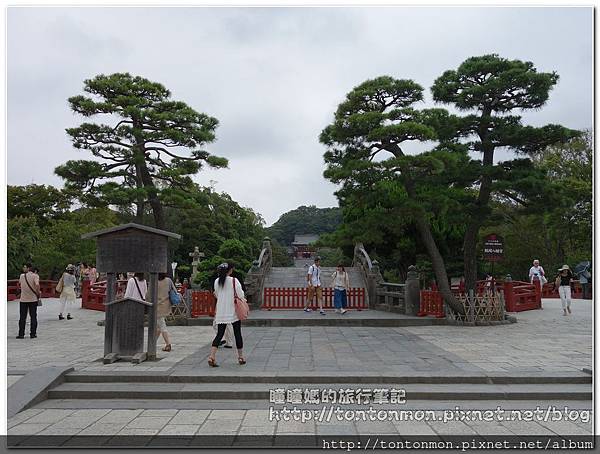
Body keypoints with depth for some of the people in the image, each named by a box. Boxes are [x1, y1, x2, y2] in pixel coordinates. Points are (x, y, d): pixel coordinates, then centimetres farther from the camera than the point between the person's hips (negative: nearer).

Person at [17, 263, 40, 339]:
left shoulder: (21, 276, 2)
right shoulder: (35, 276, -8)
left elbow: (19, 285, 13)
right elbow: (37, 285, -23)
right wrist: (38, 293, -10)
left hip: (23, 299, 2)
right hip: (33, 299, -2)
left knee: (22, 318, 8)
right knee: (33, 317, 6)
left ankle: (21, 334, 8)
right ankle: (33, 333, 6)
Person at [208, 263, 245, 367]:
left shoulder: (217, 281, 3)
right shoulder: (234, 281, -11)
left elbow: (217, 295, 12)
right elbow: (241, 295, -10)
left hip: (221, 313, 4)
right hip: (233, 312, -4)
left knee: (219, 334, 4)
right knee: (237, 334, 9)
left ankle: (212, 356, -11)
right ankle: (240, 357, 19)